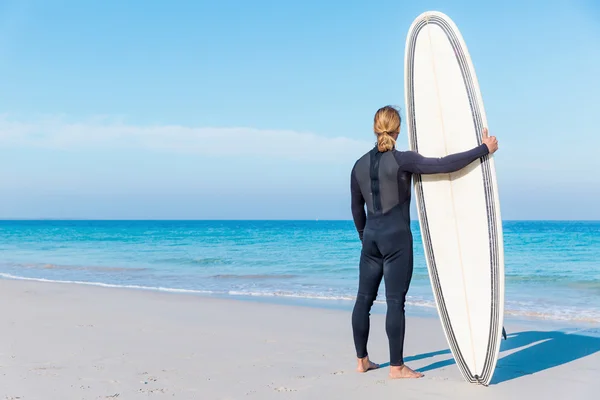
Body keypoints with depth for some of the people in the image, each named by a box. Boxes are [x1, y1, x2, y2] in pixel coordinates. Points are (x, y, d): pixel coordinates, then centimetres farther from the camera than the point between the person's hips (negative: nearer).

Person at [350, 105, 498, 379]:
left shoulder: (360, 165, 7)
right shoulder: (402, 160, -10)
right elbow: (444, 165, -15)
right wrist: (483, 149, -7)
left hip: (371, 236, 6)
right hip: (396, 236, -6)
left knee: (364, 298, 10)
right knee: (395, 301, -3)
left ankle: (362, 361, 18)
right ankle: (396, 367, 2)